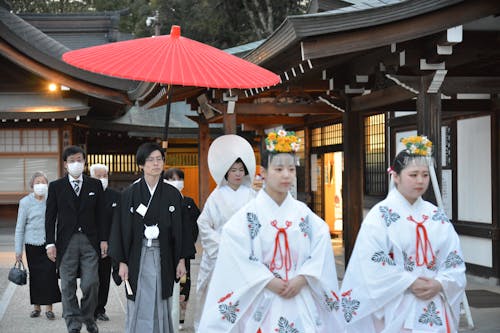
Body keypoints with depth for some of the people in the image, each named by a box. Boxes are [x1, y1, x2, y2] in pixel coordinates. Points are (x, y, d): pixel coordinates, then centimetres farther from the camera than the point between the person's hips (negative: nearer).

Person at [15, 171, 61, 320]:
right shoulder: (25, 202, 1)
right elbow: (20, 227, 4)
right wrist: (18, 250, 2)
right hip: (32, 244, 0)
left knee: (50, 274, -7)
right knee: (35, 275, 6)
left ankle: (49, 307, -1)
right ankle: (37, 306, 18)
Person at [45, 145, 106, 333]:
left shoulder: (95, 185, 8)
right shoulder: (56, 186, 5)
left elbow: (100, 214, 9)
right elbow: (50, 217, 4)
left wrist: (103, 239, 2)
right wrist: (50, 243, -3)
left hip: (90, 241, 0)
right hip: (66, 242, 0)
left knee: (91, 284, -4)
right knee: (68, 287, 2)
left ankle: (88, 318, 19)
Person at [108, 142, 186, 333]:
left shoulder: (173, 194, 3)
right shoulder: (129, 194, -1)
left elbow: (179, 228, 6)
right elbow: (121, 228, 0)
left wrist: (181, 260, 2)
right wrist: (122, 261, -5)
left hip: (163, 257, 1)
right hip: (137, 257, -1)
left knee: (160, 307, 5)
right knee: (138, 307, 2)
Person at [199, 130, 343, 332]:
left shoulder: (304, 213, 6)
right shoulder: (248, 215, -4)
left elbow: (321, 251, 2)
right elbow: (237, 257, -12)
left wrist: (301, 279, -11)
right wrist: (269, 282, -17)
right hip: (263, 303, -3)